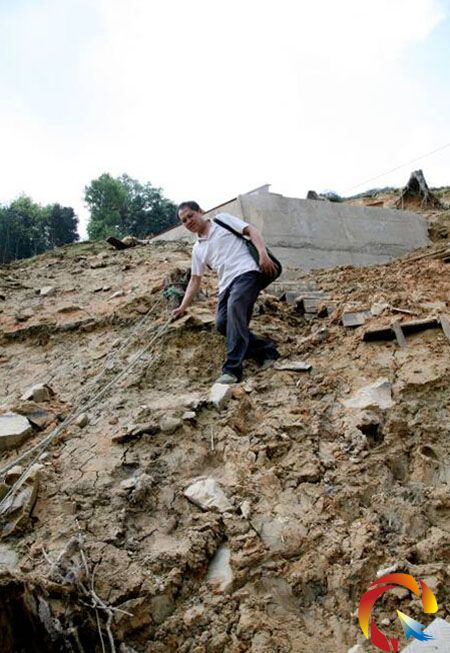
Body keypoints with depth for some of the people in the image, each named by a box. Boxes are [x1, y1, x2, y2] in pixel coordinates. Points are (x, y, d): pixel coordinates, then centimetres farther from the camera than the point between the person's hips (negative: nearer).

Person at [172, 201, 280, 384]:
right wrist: (182, 307, 20)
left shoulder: (222, 219, 12)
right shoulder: (197, 249, 25)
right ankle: (266, 350, 3)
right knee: (222, 323, -12)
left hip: (246, 273, -6)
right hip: (226, 284, 6)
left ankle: (232, 369, -32)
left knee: (234, 307, -30)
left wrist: (263, 253, -14)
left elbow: (251, 230, 4)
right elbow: (195, 280, 26)